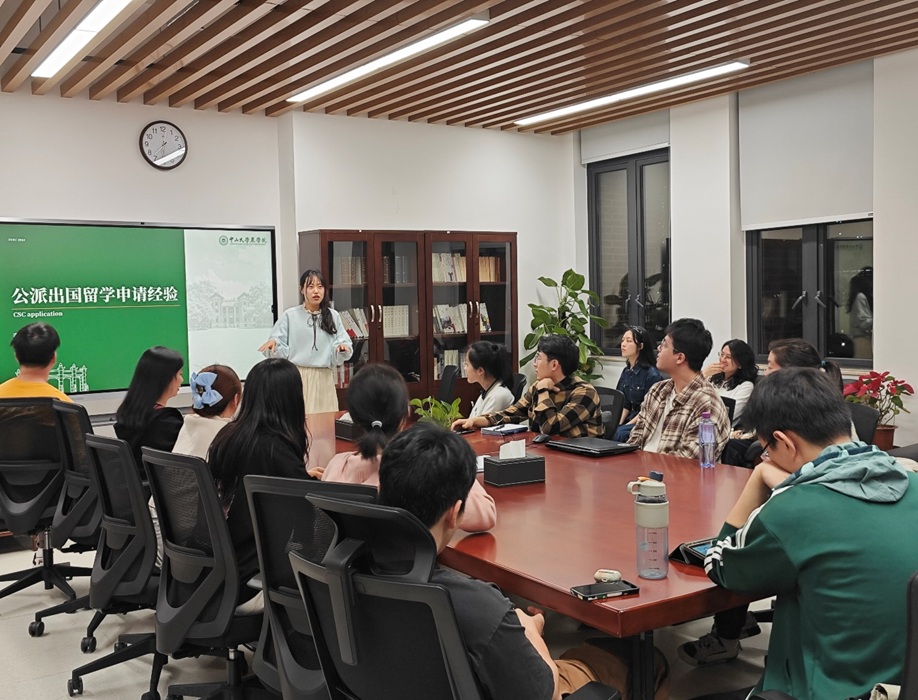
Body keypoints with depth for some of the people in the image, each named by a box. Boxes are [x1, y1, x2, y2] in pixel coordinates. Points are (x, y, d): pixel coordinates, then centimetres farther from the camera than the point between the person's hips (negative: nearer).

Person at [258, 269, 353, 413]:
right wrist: (273, 343, -21)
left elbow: (340, 351, 3)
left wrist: (342, 348, -18)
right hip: (296, 377, -2)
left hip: (324, 378, 2)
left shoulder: (333, 316, 6)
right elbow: (281, 351, -1)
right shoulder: (289, 316, 1)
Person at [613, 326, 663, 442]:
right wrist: (619, 423, -4)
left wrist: (627, 425, -17)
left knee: (620, 434, -32)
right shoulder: (626, 372, 11)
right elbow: (625, 404, 12)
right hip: (631, 419, 7)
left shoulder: (652, 374, -13)